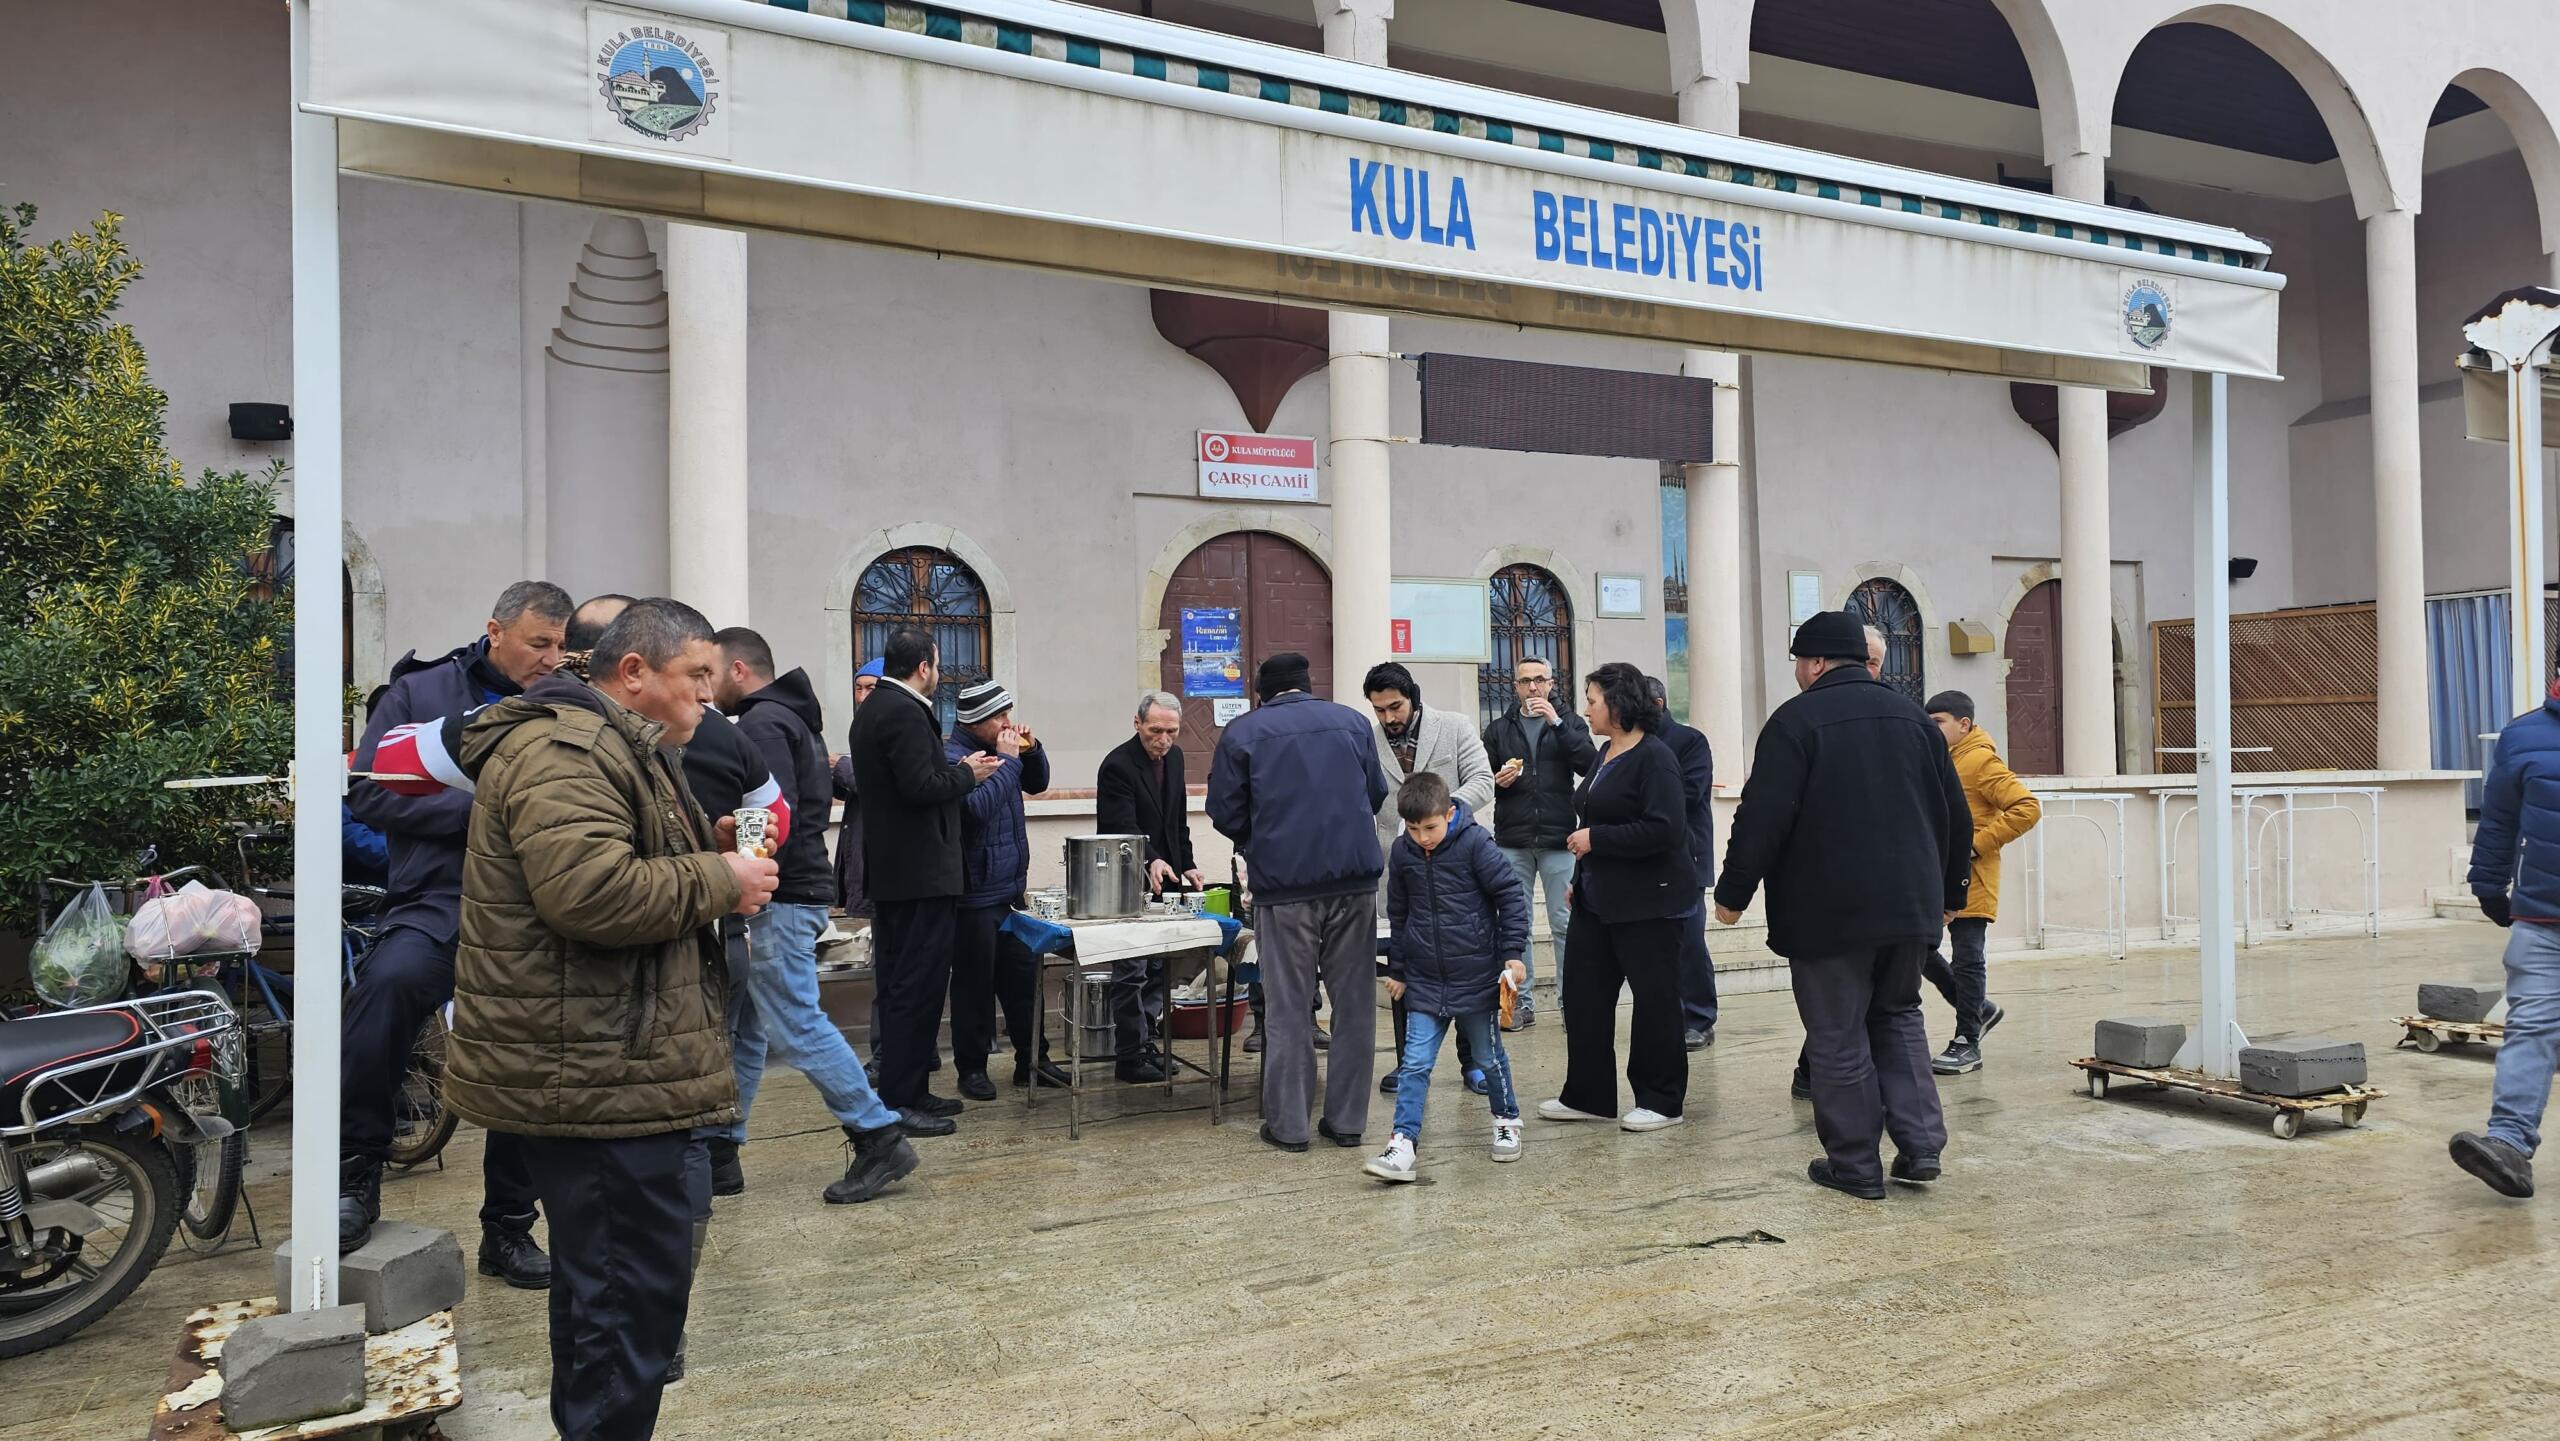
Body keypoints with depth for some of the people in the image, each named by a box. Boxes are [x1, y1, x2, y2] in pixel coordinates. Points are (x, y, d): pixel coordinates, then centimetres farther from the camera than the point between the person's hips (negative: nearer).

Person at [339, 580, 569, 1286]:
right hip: (439, 903, -3)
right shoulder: (419, 692, 3)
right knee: (391, 979, -35)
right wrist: (481, 810, -12)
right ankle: (356, 1175, -17)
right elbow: (370, 792, -4)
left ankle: (508, 1229, 28)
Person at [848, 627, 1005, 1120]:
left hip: (889, 870, 11)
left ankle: (902, 1089, 23)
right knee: (918, 986, -5)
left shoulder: (871, 709, 15)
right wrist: (968, 773, -8)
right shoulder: (905, 712, -17)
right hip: (922, 871, -11)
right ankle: (901, 1098, -1)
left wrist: (958, 768, 14)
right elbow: (922, 787, -24)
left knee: (897, 982, 14)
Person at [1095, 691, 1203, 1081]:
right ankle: (1131, 1056, 7)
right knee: (1132, 973, -2)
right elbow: (1123, 828, -24)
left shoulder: (1173, 757, 8)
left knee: (1161, 969, 11)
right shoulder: (1118, 765, -16)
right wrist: (1152, 861, -40)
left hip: (1166, 880, 7)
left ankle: (1147, 1043, 22)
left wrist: (1187, 865, 11)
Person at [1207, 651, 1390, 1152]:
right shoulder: (1351, 721, 10)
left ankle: (1288, 1124, 10)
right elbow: (1377, 794, 18)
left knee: (1290, 1007, 6)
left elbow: (1224, 813, 3)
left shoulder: (1241, 733, 2)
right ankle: (1347, 1119, 14)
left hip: (1283, 883, -2)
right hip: (1354, 877, 2)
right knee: (1354, 1002, 9)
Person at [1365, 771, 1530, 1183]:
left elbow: (1511, 895, -8)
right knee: (1414, 1063, -3)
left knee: (1490, 1056, 14)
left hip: (1476, 978, -3)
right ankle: (1403, 1142, -1)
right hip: (1425, 980, 3)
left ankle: (1507, 1121, 35)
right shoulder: (1402, 852, 0)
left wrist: (1513, 953, -11)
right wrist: (1396, 969, 15)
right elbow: (1397, 914, 11)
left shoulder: (1474, 844, -14)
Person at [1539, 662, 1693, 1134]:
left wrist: (1596, 839, -21)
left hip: (1646, 902, -9)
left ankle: (1662, 1101, 16)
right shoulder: (1606, 752, 12)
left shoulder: (1654, 757, -16)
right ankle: (1588, 1096, 20)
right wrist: (1581, 878, 19)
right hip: (1597, 899, 9)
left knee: (1654, 998, 3)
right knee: (1584, 993, 10)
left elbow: (1664, 830, -26)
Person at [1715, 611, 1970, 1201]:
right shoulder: (1913, 716, 9)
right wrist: (1950, 891, 25)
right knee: (1898, 1018, 21)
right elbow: (1956, 815, 14)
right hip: (1909, 903, 6)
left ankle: (1855, 1165, 11)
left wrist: (1732, 892, -6)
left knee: (1838, 1036, 4)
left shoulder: (1796, 719, -9)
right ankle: (1920, 1145, 12)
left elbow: (1762, 818, -15)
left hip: (1827, 909, -6)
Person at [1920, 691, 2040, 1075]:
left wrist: (1978, 843, -19)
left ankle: (1967, 1044, 10)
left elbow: (2026, 807, -18)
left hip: (1967, 881, -8)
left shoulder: (1980, 761, -11)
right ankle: (1978, 1011, 25)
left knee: (1967, 959, 0)